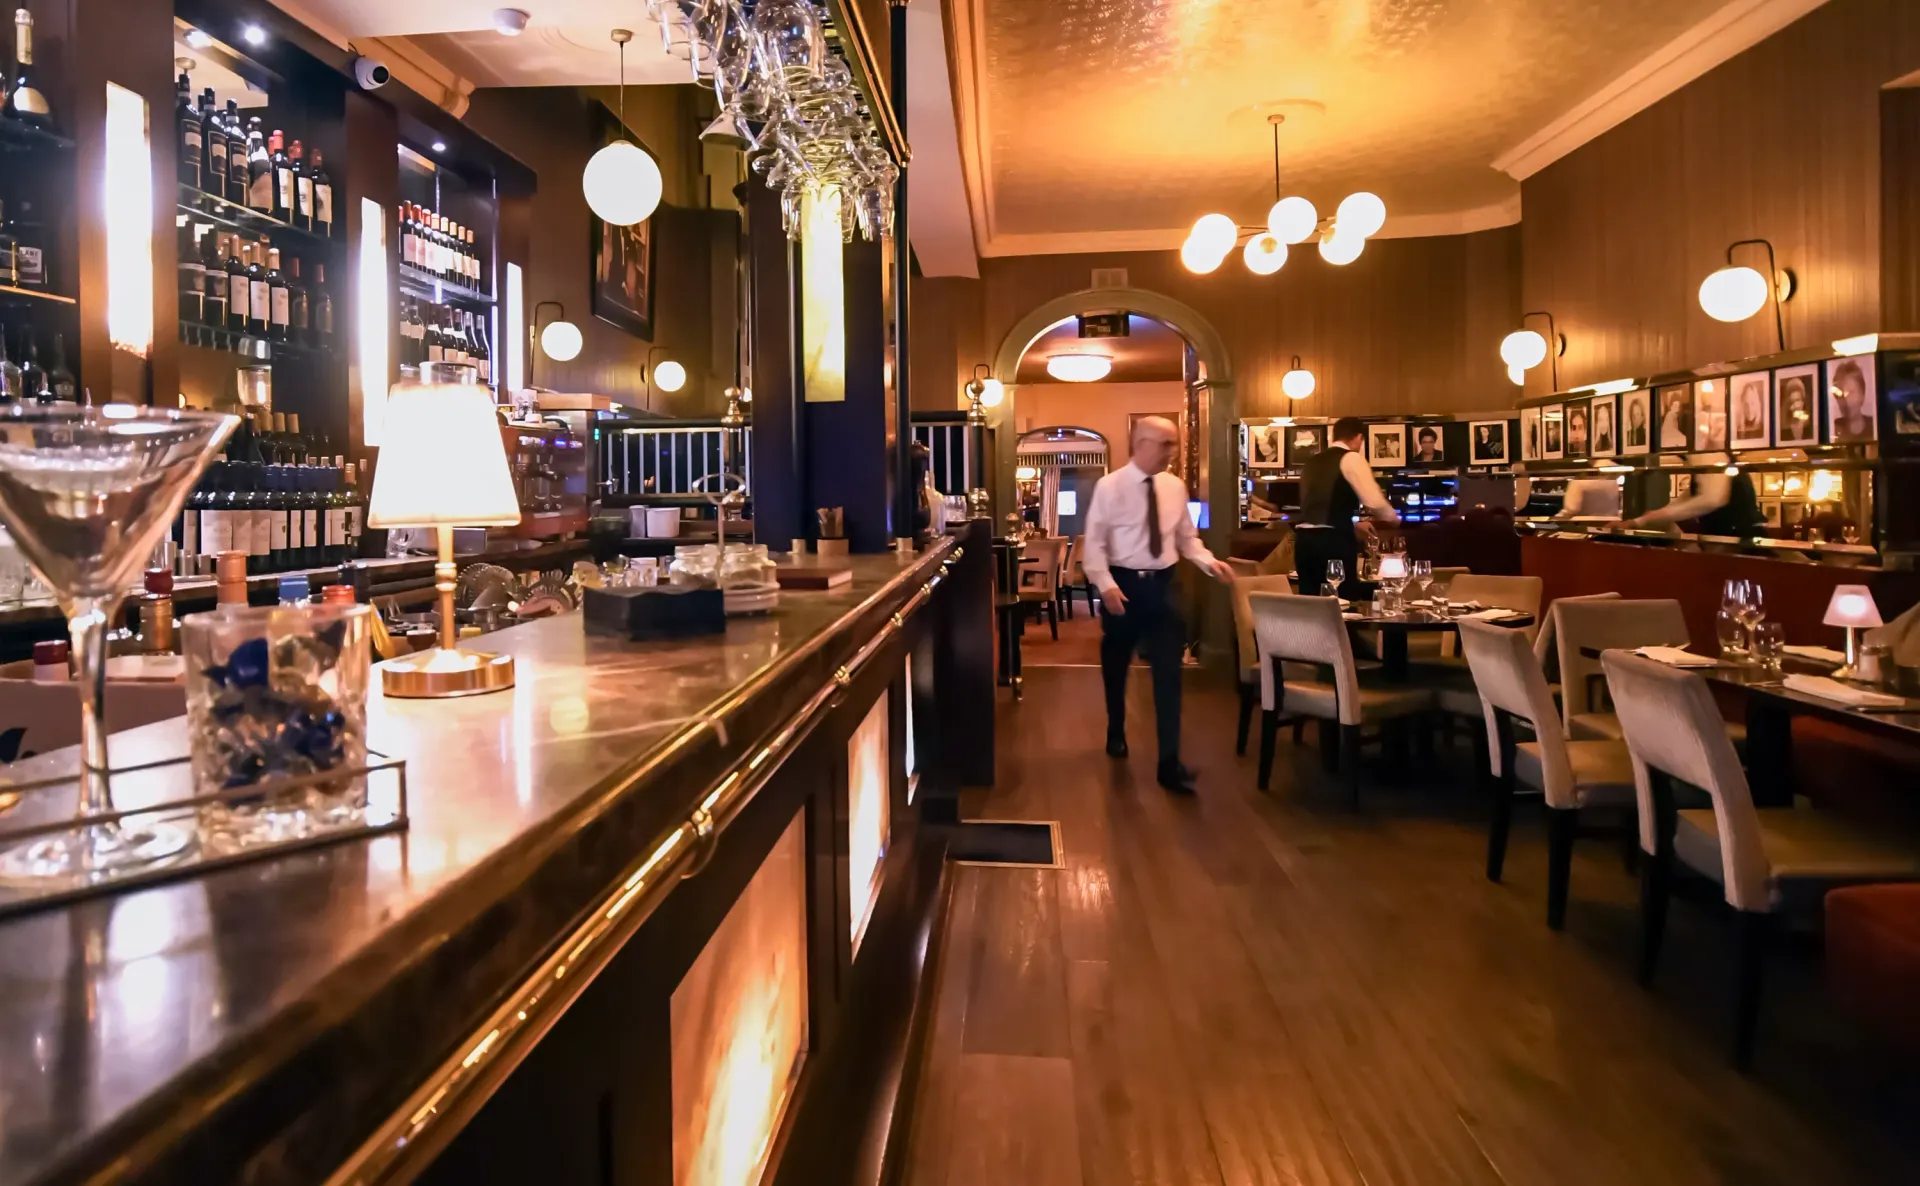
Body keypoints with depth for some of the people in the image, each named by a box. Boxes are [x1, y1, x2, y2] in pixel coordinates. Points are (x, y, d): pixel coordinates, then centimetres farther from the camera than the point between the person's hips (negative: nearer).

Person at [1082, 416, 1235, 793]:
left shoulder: (1175, 487, 3)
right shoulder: (1109, 486, -10)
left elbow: (1187, 537, 10)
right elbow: (1094, 542, -11)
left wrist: (1209, 562, -7)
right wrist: (1106, 585, -23)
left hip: (1162, 585, 3)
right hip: (1123, 584, -2)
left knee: (1169, 671, -4)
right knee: (1116, 667, 16)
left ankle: (1170, 762, -1)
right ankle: (1116, 733, 43)